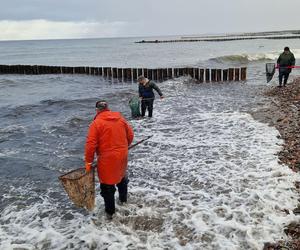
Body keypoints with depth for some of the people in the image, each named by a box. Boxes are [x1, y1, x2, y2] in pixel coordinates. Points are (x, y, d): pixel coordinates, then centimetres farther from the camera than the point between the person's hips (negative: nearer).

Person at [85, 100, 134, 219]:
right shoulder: (120, 118, 3)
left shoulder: (96, 123, -13)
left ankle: (110, 211, 18)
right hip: (122, 155, 6)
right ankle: (123, 199, 49)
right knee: (122, 177, 29)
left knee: (107, 185, 7)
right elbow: (130, 135, 8)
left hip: (107, 159, -6)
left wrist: (88, 161, -8)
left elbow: (91, 144, -17)